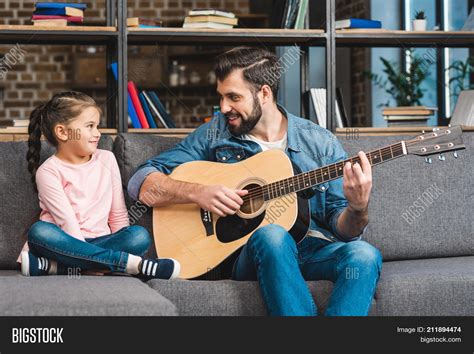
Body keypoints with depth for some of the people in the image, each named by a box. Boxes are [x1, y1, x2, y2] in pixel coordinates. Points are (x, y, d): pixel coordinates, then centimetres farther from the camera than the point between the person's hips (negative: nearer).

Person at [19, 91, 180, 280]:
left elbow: (118, 214, 8)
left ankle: (54, 266, -33)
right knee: (39, 231, -36)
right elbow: (67, 222, -15)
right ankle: (134, 263, -38)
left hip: (99, 243, 3)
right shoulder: (48, 172, -6)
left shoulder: (106, 160, 7)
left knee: (139, 235, -24)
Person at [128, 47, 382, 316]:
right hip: (246, 251, -1)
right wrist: (198, 192, -13)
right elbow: (142, 183, 4)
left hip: (314, 248, 1)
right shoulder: (214, 135, 7)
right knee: (272, 234, -35)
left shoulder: (322, 143, 7)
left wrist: (358, 208, -18)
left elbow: (344, 230, 5)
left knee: (364, 255, -31)